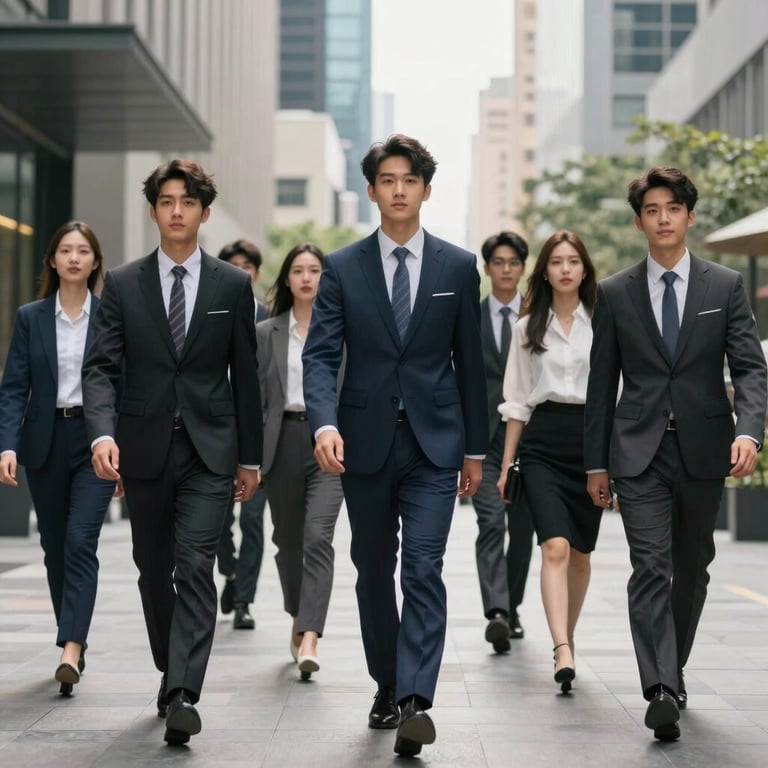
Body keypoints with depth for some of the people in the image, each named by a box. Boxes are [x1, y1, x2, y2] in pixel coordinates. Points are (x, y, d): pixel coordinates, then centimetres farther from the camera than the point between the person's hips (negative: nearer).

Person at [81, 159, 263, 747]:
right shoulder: (123, 285, 4)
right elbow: (102, 367, -3)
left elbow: (245, 375, 7)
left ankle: (182, 696, -15)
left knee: (196, 568, -12)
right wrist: (102, 433, -20)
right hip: (144, 449, 2)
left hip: (209, 450, -2)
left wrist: (251, 456, 7)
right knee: (154, 571, 13)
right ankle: (171, 670, 32)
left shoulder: (232, 285, 4)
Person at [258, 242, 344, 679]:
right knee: (289, 541, 13)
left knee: (318, 537, -16)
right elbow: (257, 398, 6)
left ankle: (310, 640, -22)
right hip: (283, 442, 3)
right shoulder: (267, 333, 7)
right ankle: (299, 621, 34)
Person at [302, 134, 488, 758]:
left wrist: (476, 448, 7)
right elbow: (321, 355, -5)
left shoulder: (458, 267, 4)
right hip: (365, 442, 1)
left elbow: (470, 361, 7)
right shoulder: (342, 268, 2)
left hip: (433, 442, -1)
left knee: (424, 570, -12)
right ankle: (388, 685, 28)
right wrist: (325, 422, -23)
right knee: (374, 572, 12)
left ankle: (415, 702, -16)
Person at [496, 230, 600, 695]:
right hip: (543, 441, 0)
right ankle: (563, 652, -23)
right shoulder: (528, 327, 9)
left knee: (580, 552, 8)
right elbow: (517, 402, 12)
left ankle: (567, 639, 28)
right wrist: (506, 464, 9)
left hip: (591, 438, 0)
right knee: (556, 547, -16)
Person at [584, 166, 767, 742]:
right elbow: (602, 383, 8)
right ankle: (662, 691, -18)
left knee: (692, 569, 12)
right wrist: (596, 462, 7)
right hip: (640, 453, -1)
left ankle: (672, 668, 31)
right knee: (650, 568, -12)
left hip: (703, 451, 1)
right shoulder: (615, 294, 5)